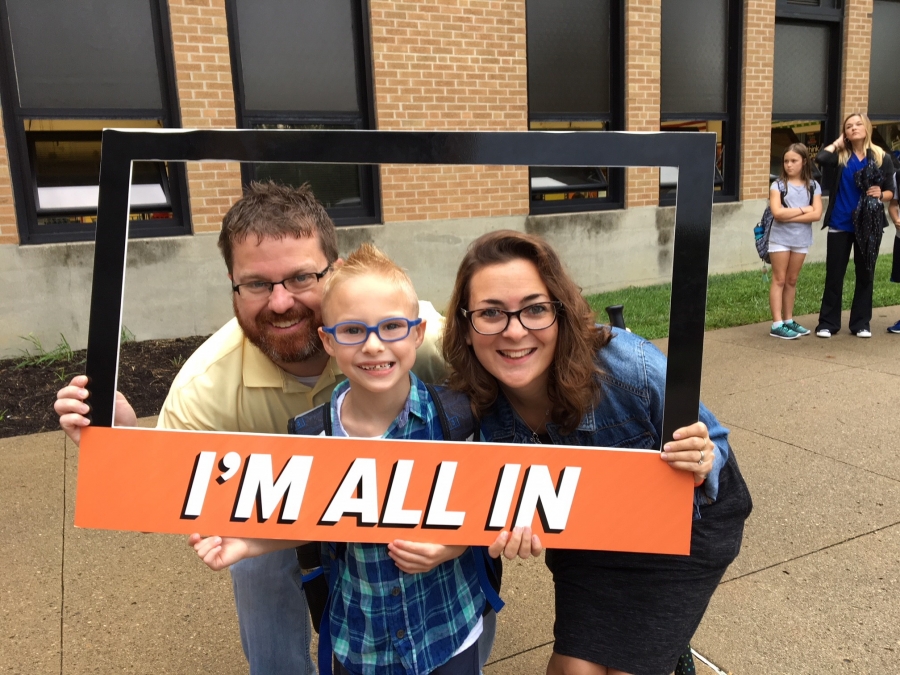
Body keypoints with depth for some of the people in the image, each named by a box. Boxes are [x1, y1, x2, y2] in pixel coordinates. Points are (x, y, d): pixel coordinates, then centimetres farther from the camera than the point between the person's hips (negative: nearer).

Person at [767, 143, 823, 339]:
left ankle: (788, 321, 19)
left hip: (801, 239, 3)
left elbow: (816, 214, -8)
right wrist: (803, 209, -10)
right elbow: (777, 213, -16)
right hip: (780, 238, -3)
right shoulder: (778, 185, -3)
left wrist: (789, 216, -15)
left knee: (791, 281, 11)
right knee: (779, 280, -1)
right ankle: (777, 325, -2)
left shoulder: (813, 186, 4)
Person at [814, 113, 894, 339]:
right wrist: (837, 143, -5)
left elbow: (891, 192, 4)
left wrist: (881, 194, -18)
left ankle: (861, 323, 18)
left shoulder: (881, 158, 1)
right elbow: (820, 158, -20)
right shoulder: (842, 156, 1)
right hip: (840, 224, 0)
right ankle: (828, 322, 11)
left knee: (865, 274, 8)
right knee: (834, 274, 3)